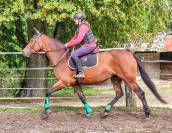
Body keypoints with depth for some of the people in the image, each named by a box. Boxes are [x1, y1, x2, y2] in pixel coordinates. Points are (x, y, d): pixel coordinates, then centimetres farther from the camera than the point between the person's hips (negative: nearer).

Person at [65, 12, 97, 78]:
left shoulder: (83, 27, -18)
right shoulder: (79, 27, 14)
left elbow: (78, 40, -24)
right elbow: (75, 37, 19)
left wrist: (68, 44, -16)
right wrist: (67, 44, 7)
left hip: (89, 45, -11)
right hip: (86, 45, 11)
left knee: (74, 54, -21)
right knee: (74, 53, 19)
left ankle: (81, 72, -20)